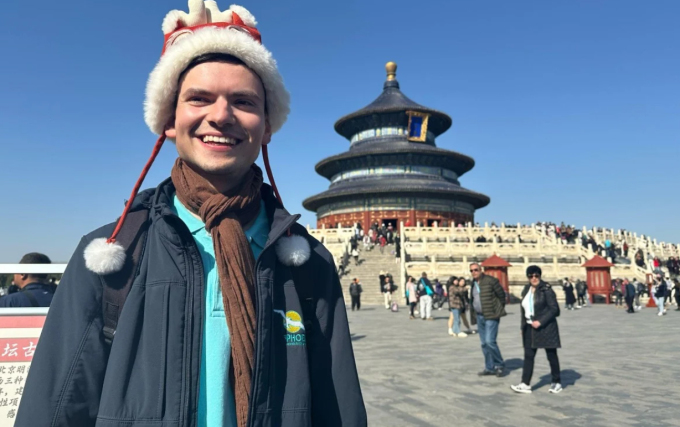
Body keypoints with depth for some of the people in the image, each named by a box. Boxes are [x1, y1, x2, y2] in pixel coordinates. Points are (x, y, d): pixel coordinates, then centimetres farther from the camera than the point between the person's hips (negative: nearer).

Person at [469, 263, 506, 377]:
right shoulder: (473, 283, 9)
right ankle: (490, 368, 20)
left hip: (491, 316, -7)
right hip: (480, 316, 7)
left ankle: (500, 365, 7)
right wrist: (474, 309, 12)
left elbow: (501, 295, -8)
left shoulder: (491, 281, -13)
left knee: (490, 341, -13)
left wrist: (499, 310, -1)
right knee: (484, 343, 10)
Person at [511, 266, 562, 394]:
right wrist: (523, 326, 10)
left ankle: (557, 382, 23)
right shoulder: (526, 290, 9)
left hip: (545, 327, -6)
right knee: (528, 356, 3)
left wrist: (541, 321, -19)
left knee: (551, 355, 7)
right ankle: (525, 384, 4)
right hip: (530, 328, 6)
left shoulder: (546, 289, -10)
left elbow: (554, 309, -13)